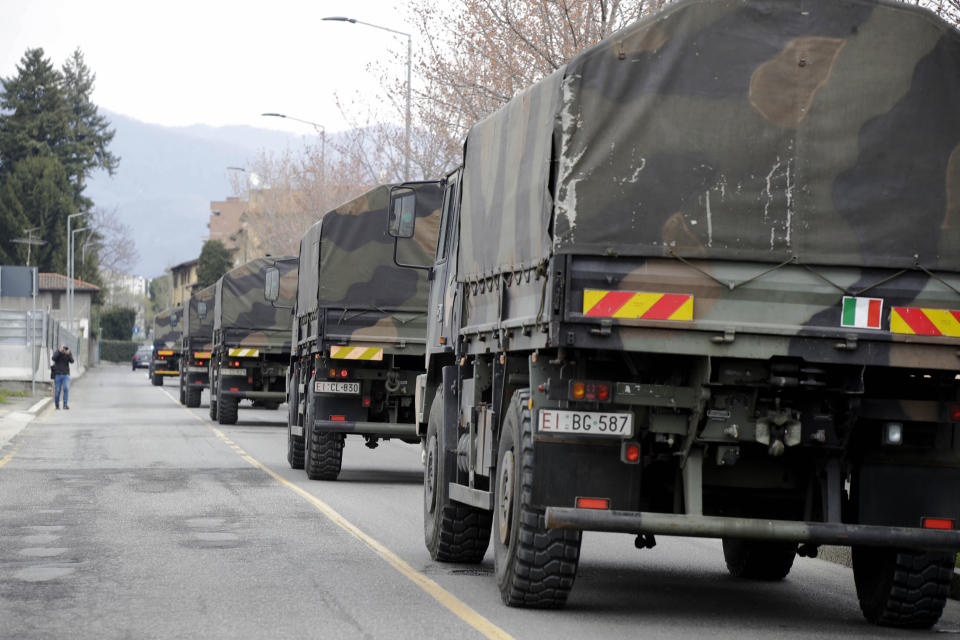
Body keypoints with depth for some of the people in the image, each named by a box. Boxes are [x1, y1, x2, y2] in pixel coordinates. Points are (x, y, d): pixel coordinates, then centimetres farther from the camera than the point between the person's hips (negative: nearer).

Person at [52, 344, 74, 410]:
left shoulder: (69, 353, 0)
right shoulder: (57, 352, -4)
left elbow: (72, 361, -15)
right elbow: (54, 358, -23)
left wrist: (68, 354, -30)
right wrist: (60, 351, -31)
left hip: (66, 375, 1)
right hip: (57, 374, -1)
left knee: (66, 388, -17)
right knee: (57, 390, 0)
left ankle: (65, 405, -18)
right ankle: (57, 405, 17)